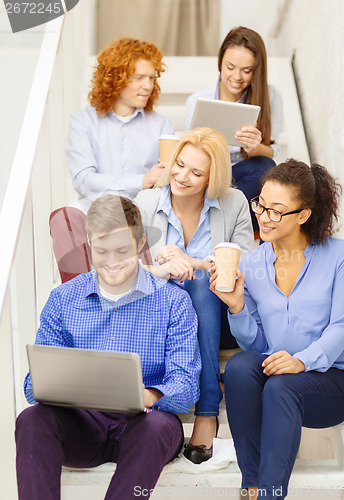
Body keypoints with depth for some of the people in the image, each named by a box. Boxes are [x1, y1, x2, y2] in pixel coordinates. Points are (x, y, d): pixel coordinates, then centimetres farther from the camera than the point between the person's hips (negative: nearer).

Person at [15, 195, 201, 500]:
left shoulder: (173, 302, 3)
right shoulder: (62, 300, 11)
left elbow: (185, 386, -5)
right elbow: (35, 382, 7)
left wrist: (150, 397, -30)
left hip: (141, 422, -2)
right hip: (80, 422, 2)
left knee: (158, 426, -36)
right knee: (32, 420, -29)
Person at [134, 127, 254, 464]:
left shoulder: (234, 204, -2)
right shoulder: (145, 203, 0)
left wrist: (193, 263, -20)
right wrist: (161, 269, -28)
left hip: (215, 318, 0)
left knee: (202, 286, -34)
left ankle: (206, 414, -32)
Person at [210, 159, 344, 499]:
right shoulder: (250, 264, 9)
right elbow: (254, 343, 9)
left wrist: (303, 360, -26)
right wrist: (236, 307, -11)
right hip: (269, 370, 3)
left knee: (279, 386, -34)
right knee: (238, 367, -29)